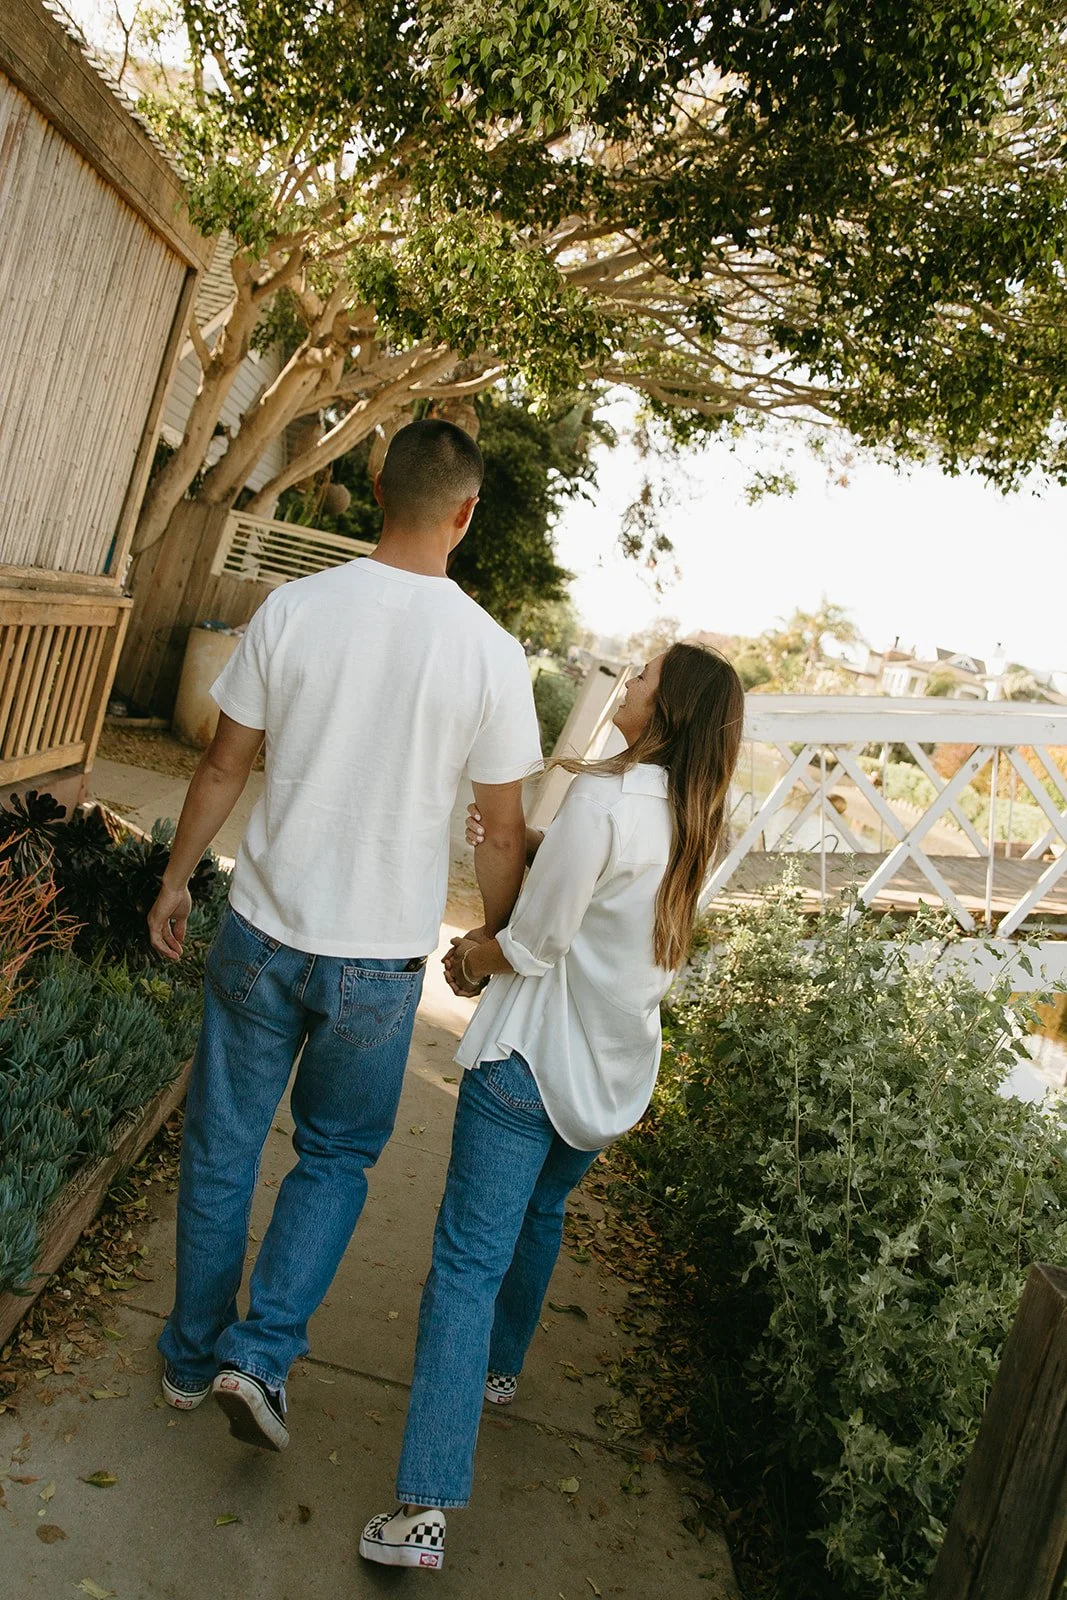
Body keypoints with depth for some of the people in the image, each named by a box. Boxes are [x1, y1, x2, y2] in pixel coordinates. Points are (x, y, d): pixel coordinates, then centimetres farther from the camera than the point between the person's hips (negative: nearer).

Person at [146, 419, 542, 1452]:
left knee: (221, 1149, 18)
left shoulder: (293, 608, -7)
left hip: (262, 933, 2)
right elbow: (503, 834, -5)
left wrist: (175, 882, 15)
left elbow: (223, 768, 1)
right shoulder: (490, 651, -11)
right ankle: (261, 1353, 14)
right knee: (336, 1155, 21)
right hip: (380, 958, -1)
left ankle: (191, 1356, 35)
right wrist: (495, 945, 12)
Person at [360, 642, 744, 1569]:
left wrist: (468, 958, 1)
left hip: (534, 1061, -8)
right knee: (540, 1214, 29)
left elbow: (533, 945, -18)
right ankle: (500, 1366, 50)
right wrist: (524, 840, 3)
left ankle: (426, 1505, -2)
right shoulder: (694, 821, 2)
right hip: (616, 1076, 8)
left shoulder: (602, 801, -22)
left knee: (470, 1258, -3)